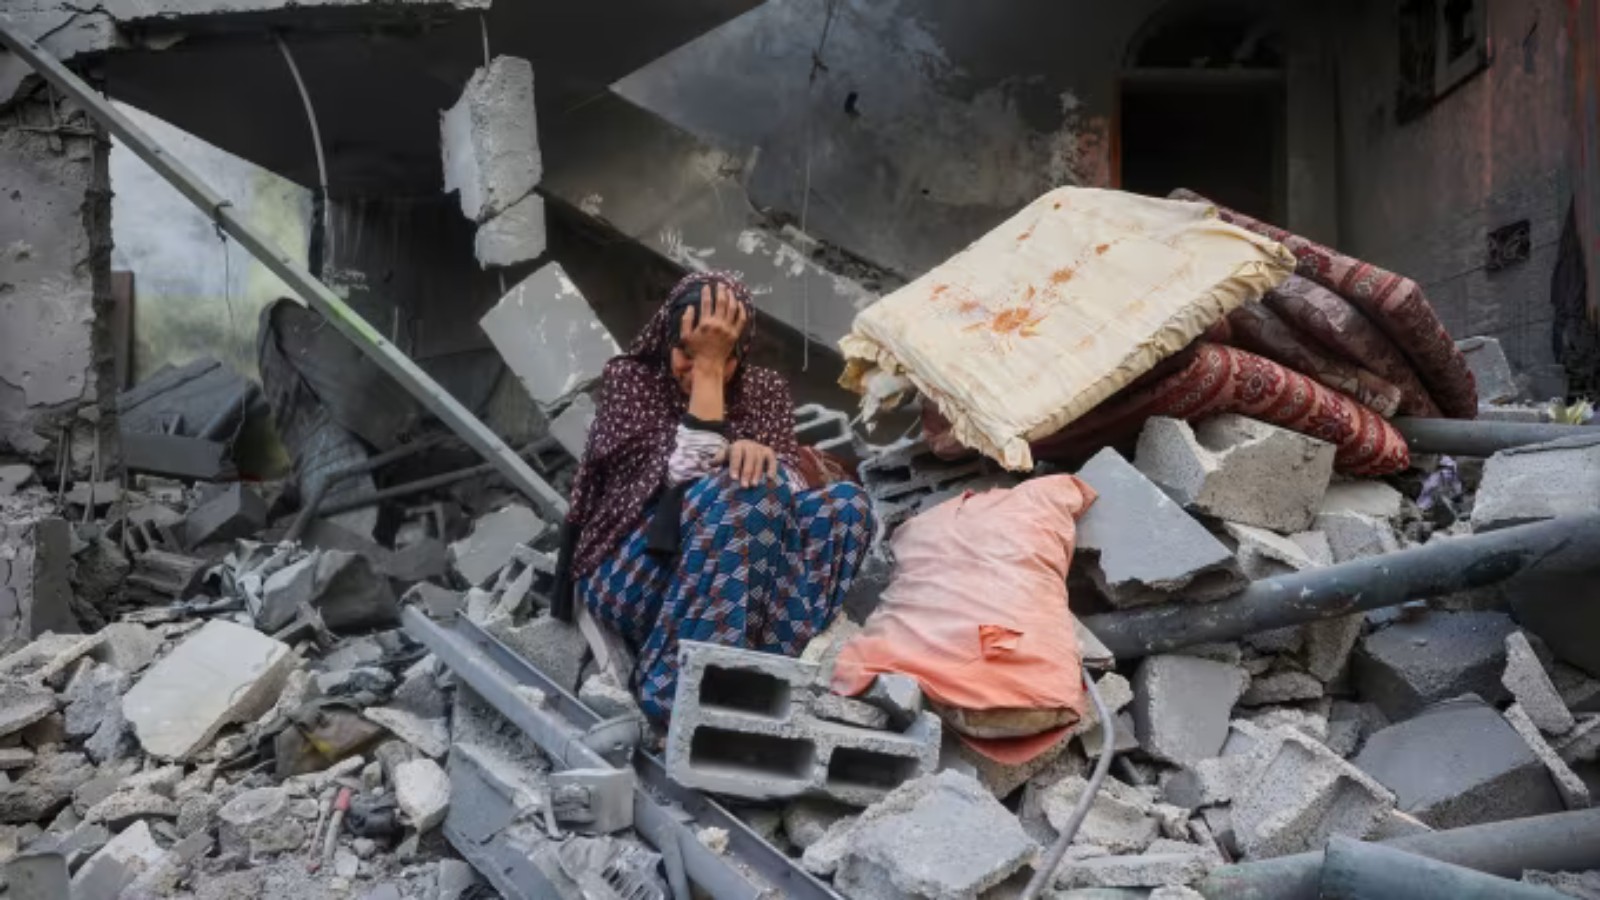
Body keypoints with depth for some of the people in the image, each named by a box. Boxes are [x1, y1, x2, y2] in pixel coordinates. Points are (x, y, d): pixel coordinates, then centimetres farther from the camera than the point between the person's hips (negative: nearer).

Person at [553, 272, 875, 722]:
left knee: (847, 503, -19)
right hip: (631, 574, -4)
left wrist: (762, 455, -26)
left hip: (741, 580, 4)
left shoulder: (764, 390, 11)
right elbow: (686, 477, -17)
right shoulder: (629, 379, -1)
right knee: (741, 491, -31)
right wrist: (704, 365, -16)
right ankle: (680, 686, -35)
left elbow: (799, 481, -4)